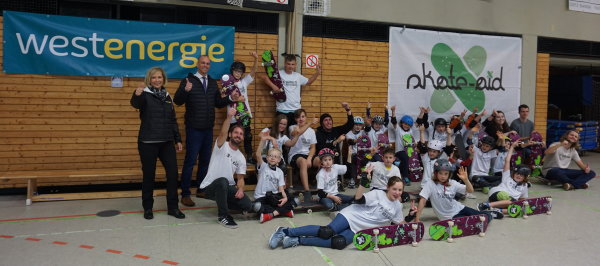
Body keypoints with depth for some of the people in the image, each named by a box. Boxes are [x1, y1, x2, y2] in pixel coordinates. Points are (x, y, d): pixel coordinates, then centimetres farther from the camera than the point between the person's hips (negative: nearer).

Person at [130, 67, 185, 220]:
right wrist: (137, 95, -50)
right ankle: (147, 208, 20)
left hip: (166, 142, 5)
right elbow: (135, 104, -27)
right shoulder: (145, 95, -4)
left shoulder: (167, 96, 13)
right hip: (148, 143, -5)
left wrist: (178, 140, 12)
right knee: (149, 175, 4)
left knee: (173, 173, 2)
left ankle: (173, 207, 13)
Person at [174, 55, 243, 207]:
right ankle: (185, 194, 3)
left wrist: (231, 99, -1)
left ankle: (201, 190, 26)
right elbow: (177, 101, -15)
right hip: (194, 129, -6)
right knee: (190, 161, -5)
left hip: (208, 128, 6)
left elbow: (218, 103, 14)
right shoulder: (189, 80, -6)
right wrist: (185, 90, -33)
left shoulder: (212, 83, 11)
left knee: (205, 160, 14)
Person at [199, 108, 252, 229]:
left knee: (247, 205, -15)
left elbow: (240, 178, 7)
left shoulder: (241, 158, 9)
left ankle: (223, 203, 18)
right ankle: (223, 216, -22)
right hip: (210, 187, -5)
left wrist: (240, 189, -15)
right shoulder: (222, 146, -7)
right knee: (223, 181, -41)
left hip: (227, 187, 5)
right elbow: (222, 133, -29)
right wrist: (229, 117, -45)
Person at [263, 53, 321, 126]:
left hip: (296, 109, 4)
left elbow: (309, 82, 23)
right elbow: (264, 77, -9)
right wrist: (273, 86, -20)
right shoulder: (279, 74, -4)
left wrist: (317, 73, 12)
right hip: (282, 110, -3)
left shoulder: (298, 76, 10)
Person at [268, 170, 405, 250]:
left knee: (339, 243, -27)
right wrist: (364, 180, -29)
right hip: (351, 216, -4)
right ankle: (284, 231, -16)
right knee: (327, 232, -29)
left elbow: (400, 223, 20)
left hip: (358, 228, 4)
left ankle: (297, 241, -21)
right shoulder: (378, 194, -7)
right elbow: (358, 199, -18)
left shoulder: (397, 206, 12)